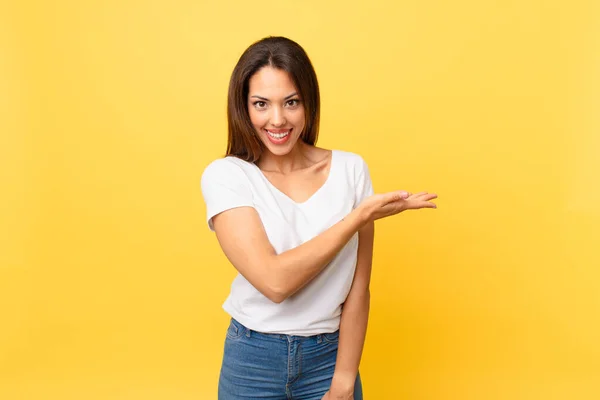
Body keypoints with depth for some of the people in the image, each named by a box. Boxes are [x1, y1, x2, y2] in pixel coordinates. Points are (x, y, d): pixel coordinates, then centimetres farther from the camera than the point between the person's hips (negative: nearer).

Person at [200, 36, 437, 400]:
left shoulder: (350, 169, -7)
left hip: (330, 358, 1)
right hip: (252, 361, -1)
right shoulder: (225, 176, -13)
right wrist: (362, 215, -19)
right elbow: (274, 281, -23)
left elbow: (358, 289, -5)